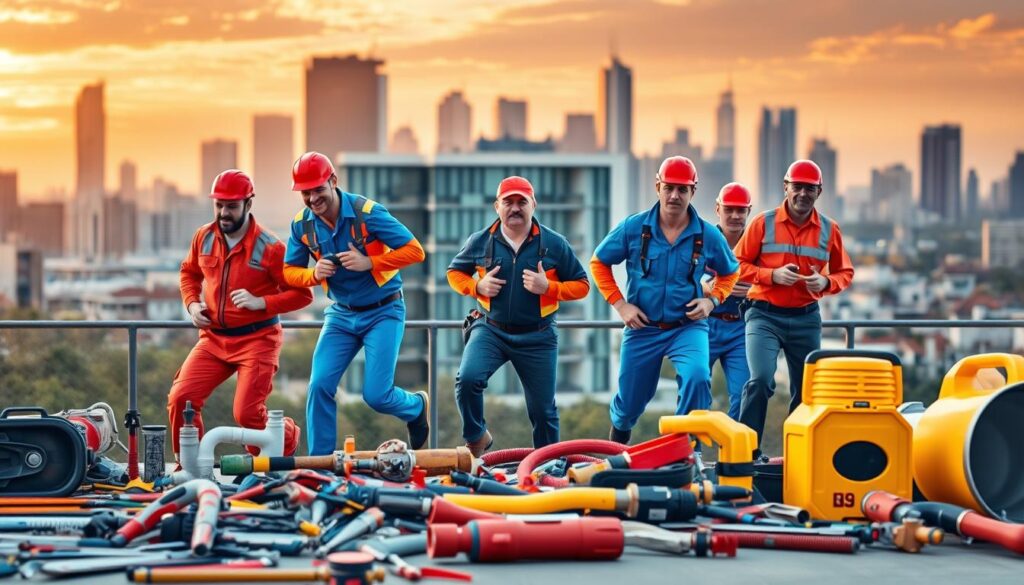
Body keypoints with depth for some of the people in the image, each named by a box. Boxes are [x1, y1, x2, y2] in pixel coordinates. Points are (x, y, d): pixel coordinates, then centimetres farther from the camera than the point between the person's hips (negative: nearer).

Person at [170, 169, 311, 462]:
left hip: (257, 339, -5)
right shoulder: (204, 238, 3)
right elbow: (189, 272, 23)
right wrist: (192, 304, 4)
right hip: (213, 339, 5)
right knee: (180, 399, -10)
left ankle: (288, 437, 23)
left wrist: (261, 302, -24)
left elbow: (302, 294, -11)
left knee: (247, 414, -11)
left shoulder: (269, 247, -13)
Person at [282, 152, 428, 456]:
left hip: (383, 312, -4)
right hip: (340, 314, 4)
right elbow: (290, 271, 3)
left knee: (376, 395, -9)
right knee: (320, 386, -10)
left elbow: (415, 251, -18)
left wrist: (369, 263, -29)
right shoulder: (302, 224, -6)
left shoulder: (366, 212, -20)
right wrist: (314, 275, -19)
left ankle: (417, 407, 25)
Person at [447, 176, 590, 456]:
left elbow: (582, 285, 3)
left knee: (543, 409, 7)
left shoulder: (554, 244, -3)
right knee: (468, 379, -25)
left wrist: (548, 287, -15)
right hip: (490, 330, 0)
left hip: (537, 338, 0)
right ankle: (477, 439, 1)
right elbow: (455, 272, 15)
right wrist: (477, 287, -6)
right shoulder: (480, 242, 0)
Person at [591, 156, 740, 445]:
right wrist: (619, 304, -3)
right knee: (629, 404, 11)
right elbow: (599, 263, 6)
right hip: (642, 328, 1)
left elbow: (730, 273, 13)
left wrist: (712, 300, -5)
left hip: (688, 327, -1)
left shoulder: (708, 236, -4)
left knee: (697, 378, -31)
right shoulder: (633, 228, -7)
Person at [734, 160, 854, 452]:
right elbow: (738, 264, 0)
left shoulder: (829, 229, 4)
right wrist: (773, 275, -15)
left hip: (806, 319, 3)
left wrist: (826, 283, -9)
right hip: (764, 315, -3)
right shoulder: (763, 223, -3)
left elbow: (845, 272, 13)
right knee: (761, 381, -19)